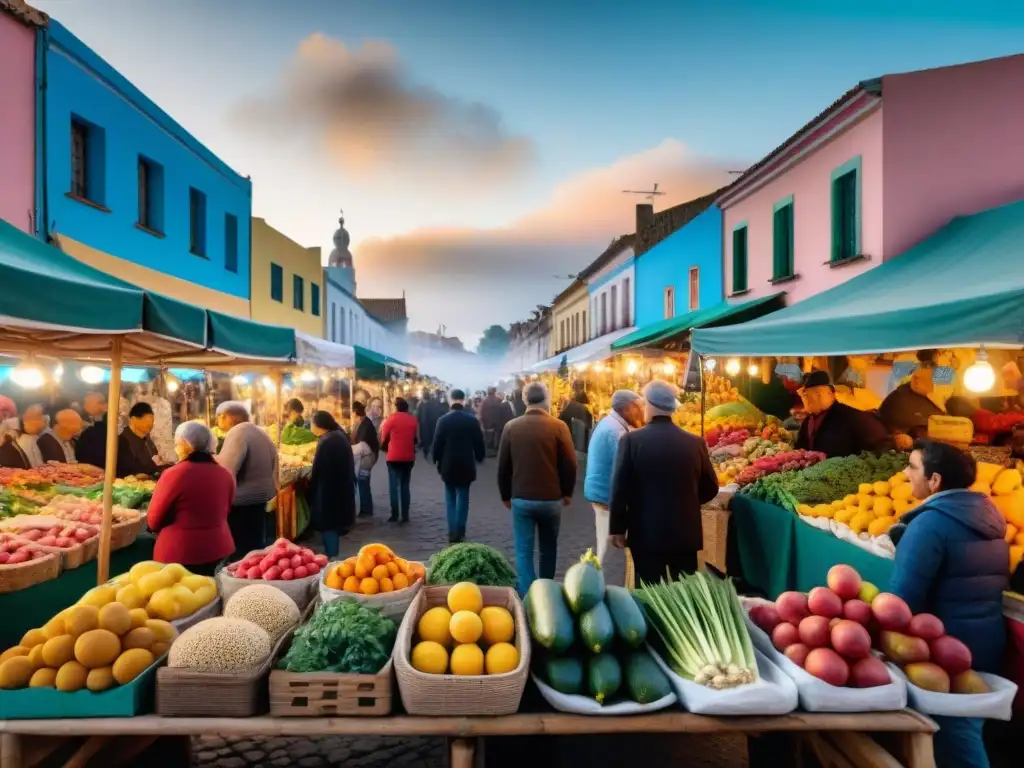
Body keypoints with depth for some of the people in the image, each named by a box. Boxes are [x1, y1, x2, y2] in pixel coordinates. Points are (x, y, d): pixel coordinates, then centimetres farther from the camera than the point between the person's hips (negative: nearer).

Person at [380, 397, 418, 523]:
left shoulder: (392, 418, -5)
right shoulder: (413, 419, 6)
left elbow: (384, 437, 3)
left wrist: (384, 447, 21)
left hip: (394, 457, -4)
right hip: (409, 457, 4)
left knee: (394, 486, 3)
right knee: (405, 486, 10)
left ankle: (395, 515, 0)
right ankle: (405, 515, 8)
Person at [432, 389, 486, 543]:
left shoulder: (443, 420, -7)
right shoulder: (472, 420, -6)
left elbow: (437, 443, -5)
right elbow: (479, 443, -2)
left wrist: (436, 459, 11)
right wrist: (479, 458, 14)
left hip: (448, 465, 0)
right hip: (466, 465, 0)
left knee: (450, 499, 10)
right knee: (463, 498, 8)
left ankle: (452, 533, 7)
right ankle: (460, 533, 7)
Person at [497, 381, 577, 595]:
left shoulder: (511, 427, -3)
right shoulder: (559, 426, -9)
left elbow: (503, 466, 2)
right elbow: (570, 464, -6)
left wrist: (505, 495, 14)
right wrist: (567, 492, 9)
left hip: (521, 498, 0)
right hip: (551, 498, 0)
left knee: (523, 551, 5)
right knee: (548, 549, 19)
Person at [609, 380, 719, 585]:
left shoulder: (632, 440, -10)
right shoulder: (695, 443, -2)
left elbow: (620, 489, -9)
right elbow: (710, 489, 7)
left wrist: (617, 528, 1)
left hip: (646, 532, -2)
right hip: (686, 533, 3)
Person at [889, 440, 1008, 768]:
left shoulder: (931, 521, -21)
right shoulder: (985, 513, 5)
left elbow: (901, 598, -23)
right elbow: (974, 584, 17)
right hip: (987, 641, 8)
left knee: (953, 740, 5)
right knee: (966, 730, 21)